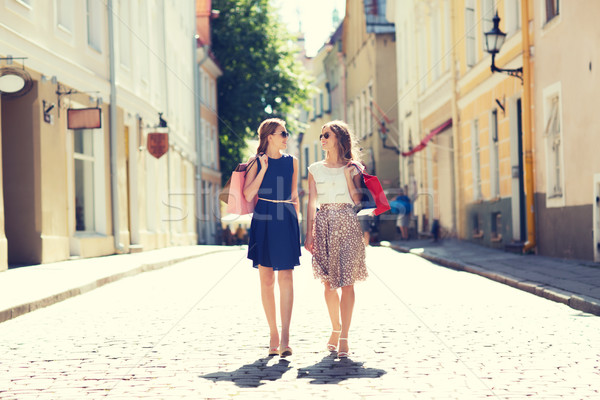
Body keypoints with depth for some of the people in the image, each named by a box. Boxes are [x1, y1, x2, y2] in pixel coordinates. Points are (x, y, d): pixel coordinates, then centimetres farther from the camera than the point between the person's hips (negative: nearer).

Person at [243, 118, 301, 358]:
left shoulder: (291, 162, 10)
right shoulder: (256, 162, 3)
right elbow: (248, 195, -6)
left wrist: (296, 222, 13)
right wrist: (263, 169, -9)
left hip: (286, 221, 1)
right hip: (263, 221, -1)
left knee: (285, 277, -9)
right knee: (266, 279, 2)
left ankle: (285, 337, -14)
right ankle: (273, 334, 12)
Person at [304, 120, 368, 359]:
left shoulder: (351, 167, 5)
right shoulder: (315, 169, 11)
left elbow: (357, 200, -2)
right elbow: (312, 204, 8)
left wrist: (348, 175, -8)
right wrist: (309, 234, 2)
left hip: (347, 223, -2)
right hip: (324, 223, 2)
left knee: (347, 281, -6)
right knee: (329, 282, 4)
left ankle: (344, 338, -5)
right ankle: (336, 329, 22)